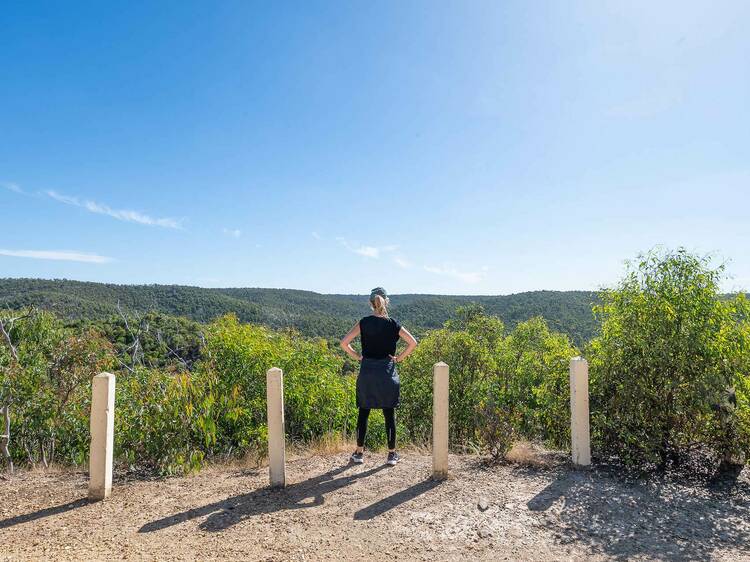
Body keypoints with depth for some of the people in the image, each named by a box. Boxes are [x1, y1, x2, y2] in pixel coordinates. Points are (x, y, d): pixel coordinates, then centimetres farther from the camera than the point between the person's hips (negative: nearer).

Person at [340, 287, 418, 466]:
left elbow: (344, 343, -7)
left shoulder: (364, 323, -3)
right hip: (387, 372, 0)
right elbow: (413, 342, -7)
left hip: (367, 372, 0)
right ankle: (392, 454, 16)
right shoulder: (393, 324, -2)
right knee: (389, 414, 9)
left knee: (363, 412, 12)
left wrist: (357, 356, 2)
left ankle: (359, 453, 20)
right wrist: (399, 358, 0)